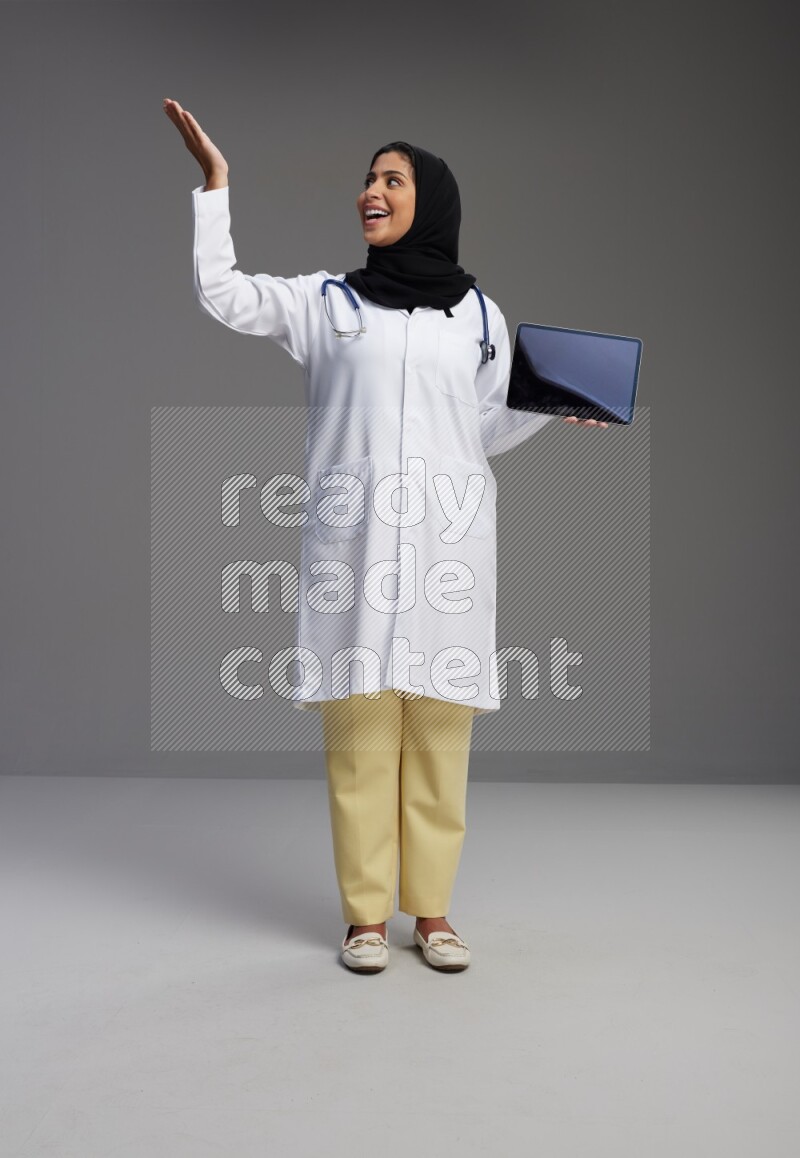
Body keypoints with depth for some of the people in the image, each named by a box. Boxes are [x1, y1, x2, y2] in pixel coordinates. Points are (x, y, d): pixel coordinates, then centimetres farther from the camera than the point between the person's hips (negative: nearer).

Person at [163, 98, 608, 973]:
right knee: (359, 727, -3)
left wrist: (551, 406, -1)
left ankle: (431, 908, 12)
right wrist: (214, 180, 2)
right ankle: (365, 912, 8)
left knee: (439, 728, 0)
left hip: (448, 536, 1)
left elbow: (487, 431, 16)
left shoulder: (477, 313, 15)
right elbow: (221, 294, 4)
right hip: (354, 534, -1)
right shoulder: (326, 300, 13)